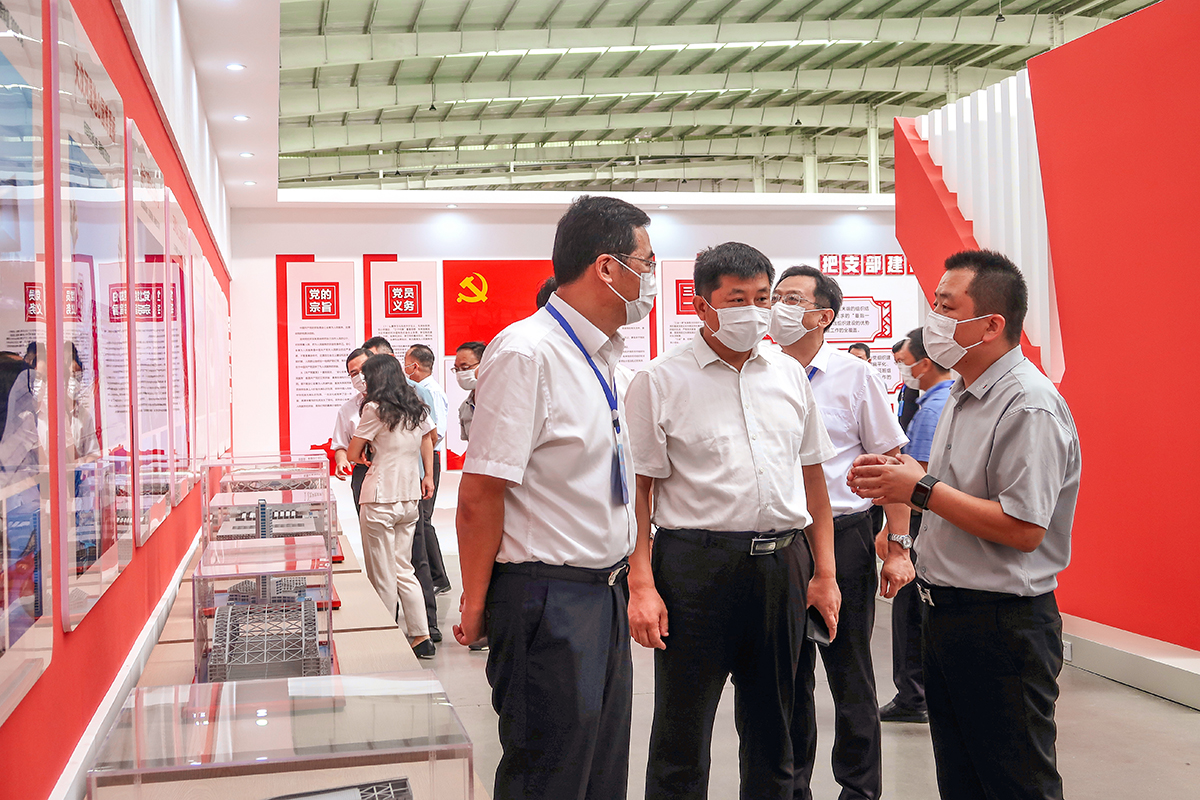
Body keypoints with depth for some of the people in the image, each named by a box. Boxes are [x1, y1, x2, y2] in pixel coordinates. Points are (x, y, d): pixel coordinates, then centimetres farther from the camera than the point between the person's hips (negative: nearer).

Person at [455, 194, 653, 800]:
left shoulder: (600, 357, 11)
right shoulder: (526, 352, -19)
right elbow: (480, 495, -21)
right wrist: (477, 607, -14)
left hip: (606, 592, 9)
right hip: (549, 603, -9)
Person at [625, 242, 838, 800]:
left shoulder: (788, 374, 11)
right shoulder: (661, 381, -4)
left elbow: (812, 475, 16)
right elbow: (637, 488, -6)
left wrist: (824, 571, 11)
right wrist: (641, 585, -13)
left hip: (781, 561, 5)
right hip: (697, 562, -4)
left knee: (772, 729, 16)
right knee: (681, 737, 4)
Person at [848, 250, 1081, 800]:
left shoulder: (1029, 406, -20)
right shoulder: (963, 395, 12)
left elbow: (1023, 529, -26)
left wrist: (922, 489, -20)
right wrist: (895, 481, 3)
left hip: (1003, 625, -9)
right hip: (945, 611, 10)